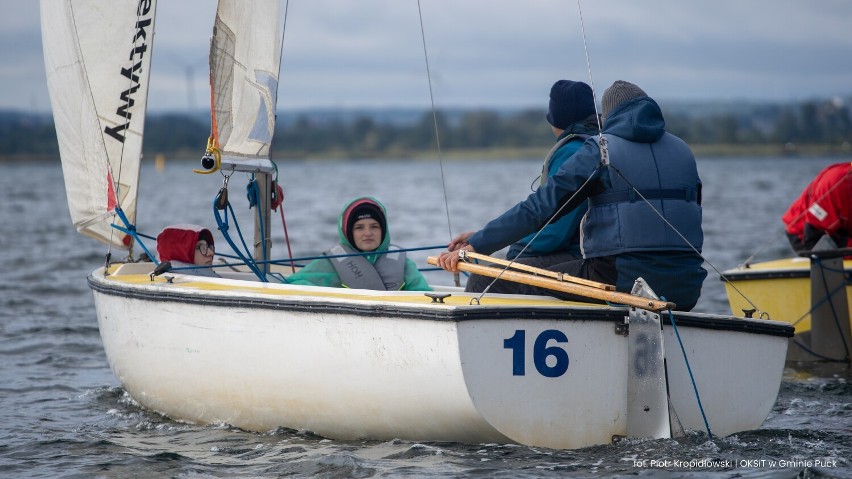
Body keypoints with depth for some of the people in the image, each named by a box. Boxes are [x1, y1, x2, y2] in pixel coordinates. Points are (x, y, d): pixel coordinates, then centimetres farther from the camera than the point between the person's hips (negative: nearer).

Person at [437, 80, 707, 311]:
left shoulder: (601, 149, 0)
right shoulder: (683, 151, 14)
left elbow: (541, 207, -6)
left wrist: (476, 244, -3)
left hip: (621, 280, -5)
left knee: (502, 285, 7)